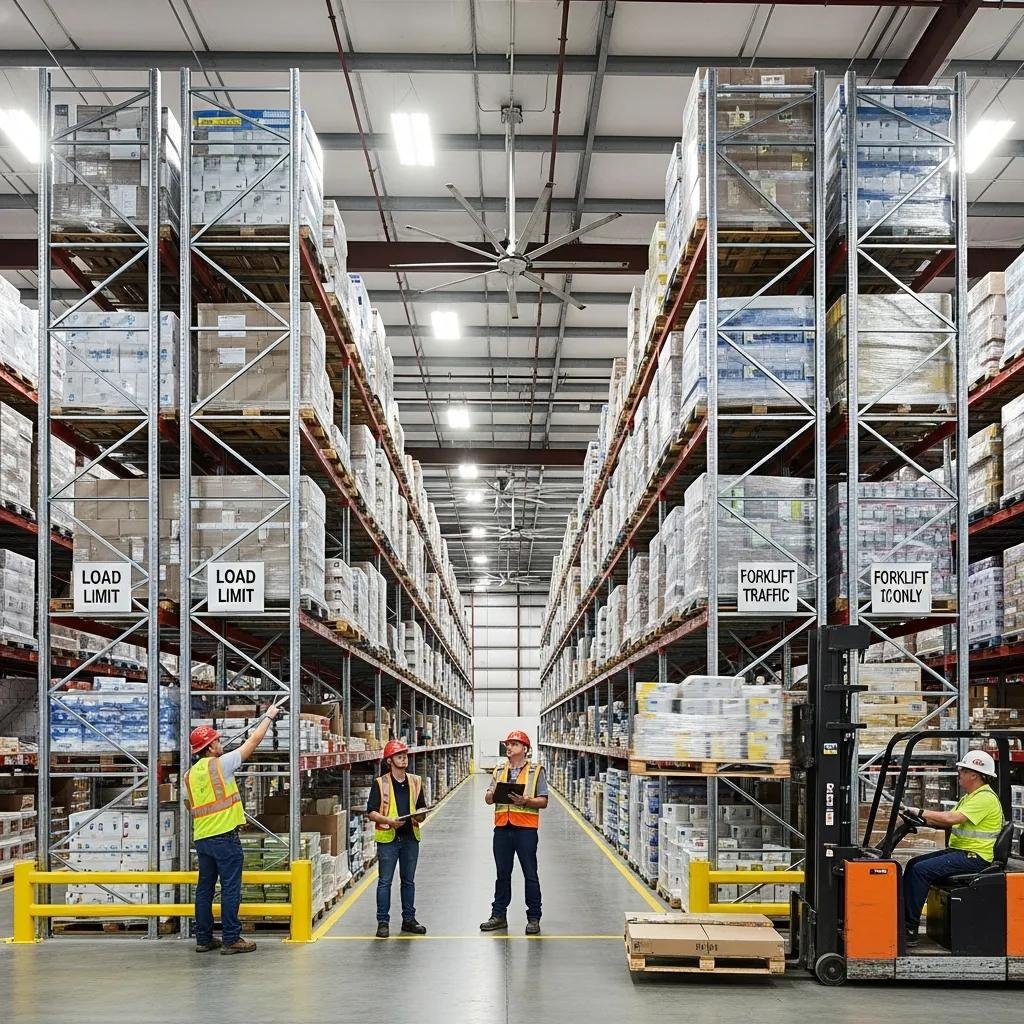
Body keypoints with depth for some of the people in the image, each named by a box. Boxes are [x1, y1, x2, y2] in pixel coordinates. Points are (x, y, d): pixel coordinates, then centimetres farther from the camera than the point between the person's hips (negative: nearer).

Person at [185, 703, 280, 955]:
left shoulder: (190, 774, 11)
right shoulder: (220, 764, -7)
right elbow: (253, 741, 0)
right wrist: (269, 716, 11)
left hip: (202, 838, 7)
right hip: (225, 837, -7)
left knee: (205, 888, 11)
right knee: (230, 888, -4)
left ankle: (203, 938, 15)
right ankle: (231, 939, -5)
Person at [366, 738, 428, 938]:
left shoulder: (415, 781, 9)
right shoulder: (380, 783, -5)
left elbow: (422, 807, 17)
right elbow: (371, 812, -6)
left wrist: (420, 816, -6)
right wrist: (389, 821, -21)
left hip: (410, 836, 4)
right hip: (388, 838, -4)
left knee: (409, 881, 13)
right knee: (385, 882, 0)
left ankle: (409, 919, 22)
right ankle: (383, 922, 6)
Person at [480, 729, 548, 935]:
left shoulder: (536, 771, 2)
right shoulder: (499, 771, 15)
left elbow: (543, 801, -3)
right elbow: (488, 799, 11)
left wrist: (525, 801, -19)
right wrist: (492, 794, -12)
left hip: (525, 828, -4)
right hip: (502, 827, 4)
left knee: (530, 875, 2)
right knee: (502, 874, 11)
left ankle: (534, 918, 9)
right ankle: (498, 915, 19)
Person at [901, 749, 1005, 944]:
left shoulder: (985, 798, -15)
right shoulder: (970, 796, 19)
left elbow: (952, 819, -25)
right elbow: (947, 823, 17)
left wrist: (921, 812, -18)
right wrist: (923, 819, 0)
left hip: (975, 856, -11)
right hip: (959, 851, 11)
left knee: (921, 870, -21)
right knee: (913, 864, 5)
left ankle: (910, 929, -17)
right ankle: (902, 917, 5)